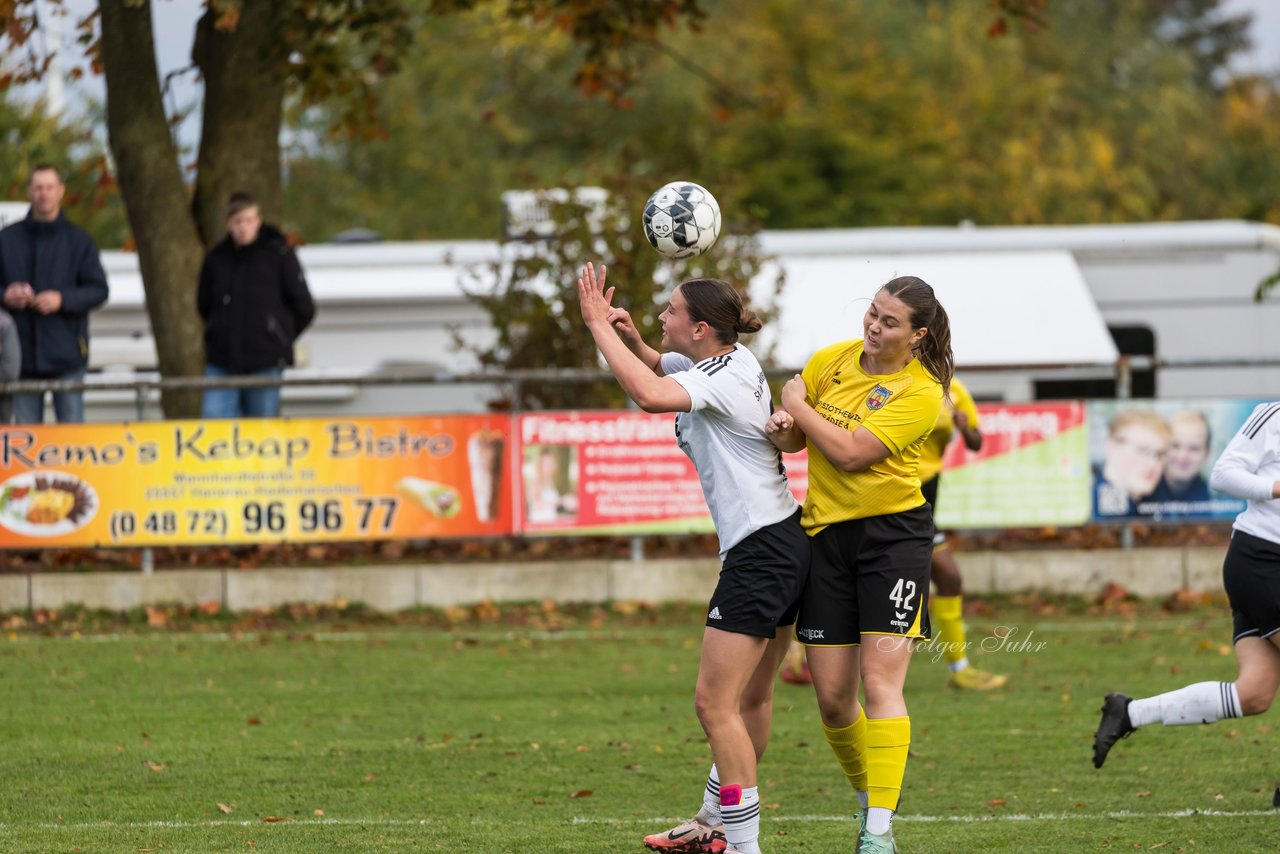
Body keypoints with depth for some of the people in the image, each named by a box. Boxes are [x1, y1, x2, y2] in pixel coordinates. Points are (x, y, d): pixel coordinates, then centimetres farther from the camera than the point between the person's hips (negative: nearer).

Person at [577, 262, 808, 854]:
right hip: (784, 541, 10)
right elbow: (656, 368, 26)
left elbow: (648, 394, -37)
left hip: (759, 551, -10)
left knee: (715, 702, -10)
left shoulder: (721, 379, -18)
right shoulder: (734, 358, 10)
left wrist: (600, 326, -26)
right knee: (751, 698, 19)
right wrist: (629, 338, 4)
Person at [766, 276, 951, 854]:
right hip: (826, 534, 5)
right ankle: (868, 797, 26)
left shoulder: (920, 393, -12)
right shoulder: (831, 360, 5)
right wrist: (783, 430, -9)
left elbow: (850, 453, -20)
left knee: (881, 682, -14)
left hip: (893, 531, -5)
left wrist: (797, 405, -8)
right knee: (832, 696, 2)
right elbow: (794, 439, 15)